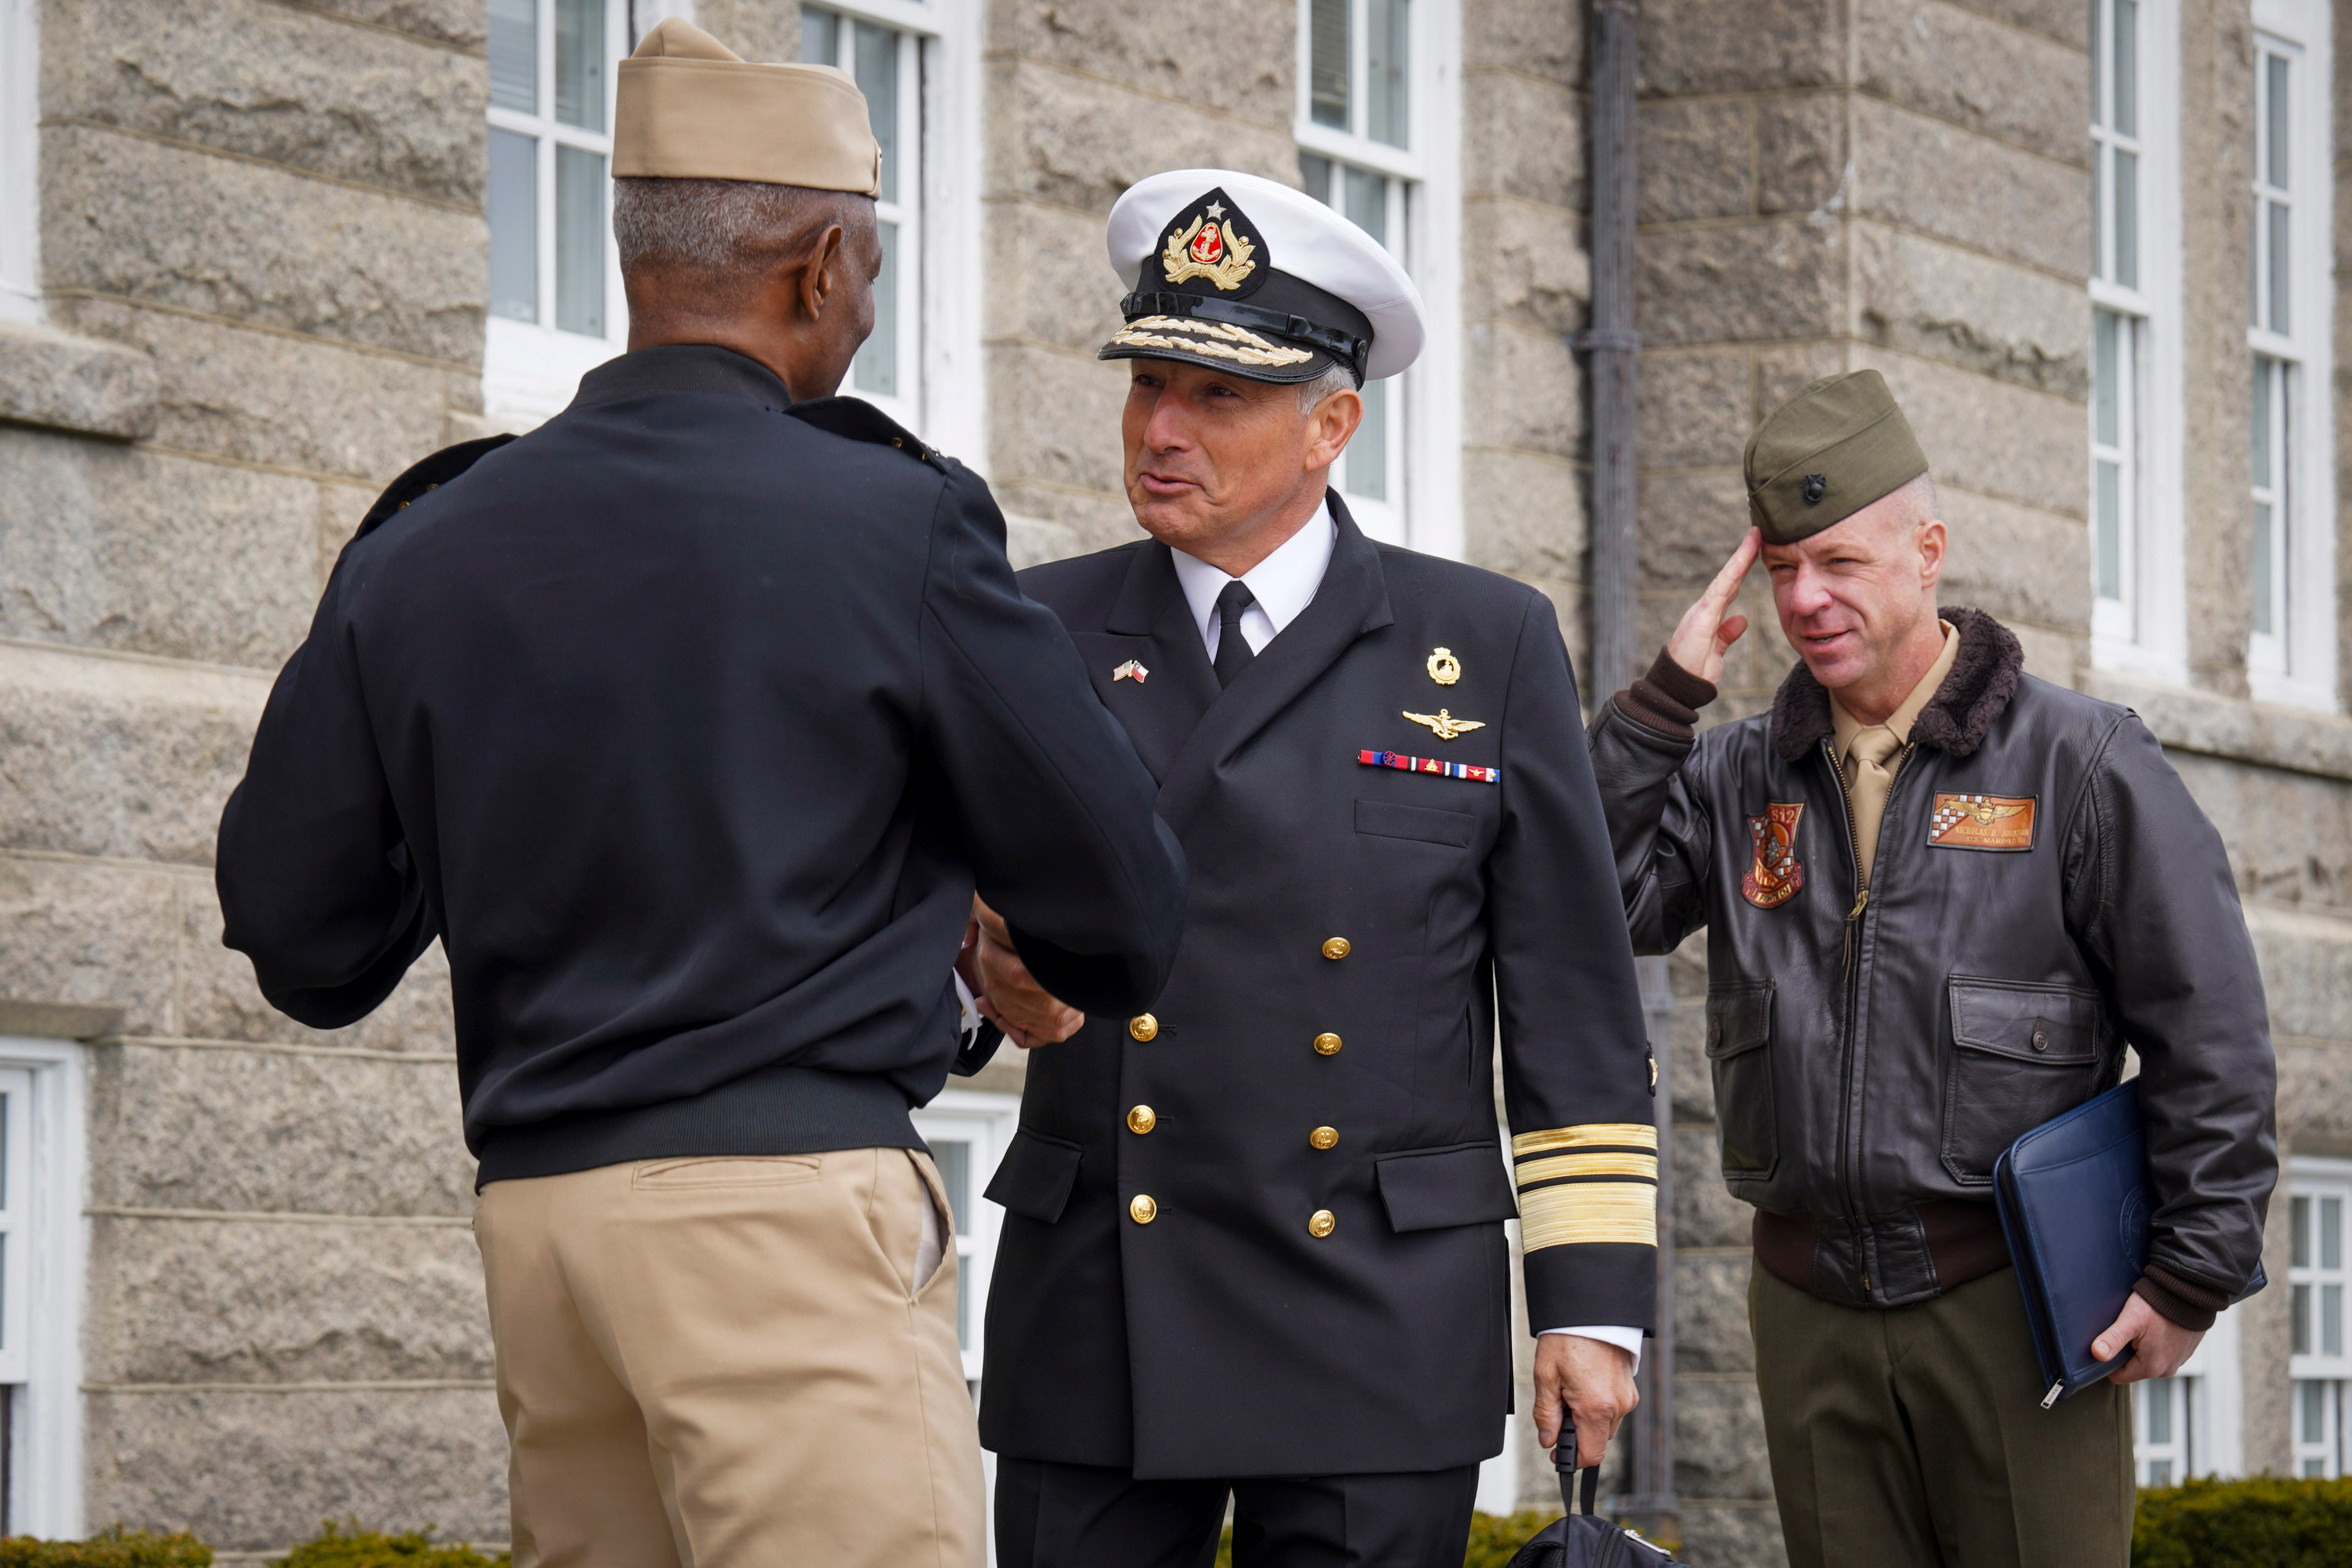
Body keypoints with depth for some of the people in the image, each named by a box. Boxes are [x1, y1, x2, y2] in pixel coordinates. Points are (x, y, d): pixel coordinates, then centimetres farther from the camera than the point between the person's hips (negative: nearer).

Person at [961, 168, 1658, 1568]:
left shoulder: (1489, 646, 5)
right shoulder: (1046, 634, 8)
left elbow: (1574, 1000, 4)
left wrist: (1595, 1299, -1)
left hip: (1376, 1332, -1)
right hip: (1095, 1325, 1)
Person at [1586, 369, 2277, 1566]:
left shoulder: (2081, 763, -2)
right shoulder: (1736, 778, 11)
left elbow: (2209, 1033, -2)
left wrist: (2193, 1275, -6)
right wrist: (1665, 697, -4)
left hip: (2014, 1297, -4)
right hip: (1813, 1308, 4)